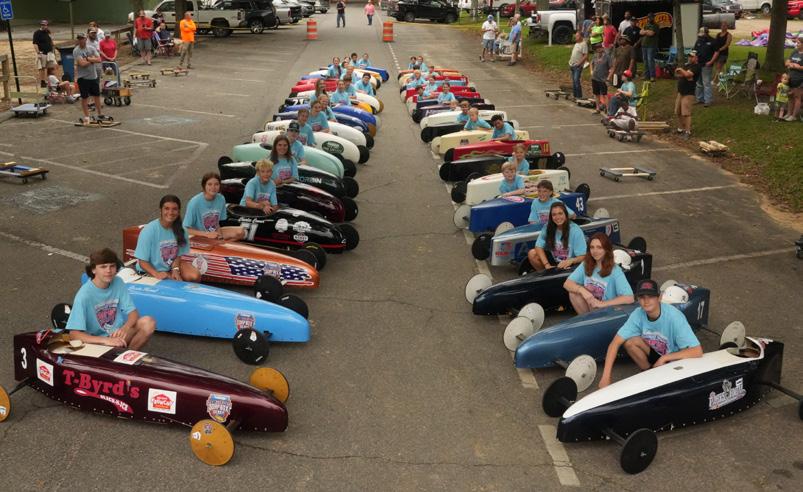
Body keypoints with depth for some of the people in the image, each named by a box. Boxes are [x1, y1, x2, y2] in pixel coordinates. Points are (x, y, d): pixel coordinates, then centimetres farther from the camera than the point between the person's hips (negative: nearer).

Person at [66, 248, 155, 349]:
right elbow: (74, 334, -24)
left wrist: (125, 328, -28)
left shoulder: (118, 282, -4)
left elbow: (133, 312, -4)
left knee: (148, 323, -20)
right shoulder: (84, 295, -19)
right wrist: (105, 340, -38)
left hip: (117, 334, 5)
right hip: (97, 341, -5)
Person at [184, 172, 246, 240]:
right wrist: (207, 234, -24)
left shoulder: (221, 199, -5)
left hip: (214, 232, 6)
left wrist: (218, 232, -12)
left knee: (240, 232, -13)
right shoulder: (194, 202, -20)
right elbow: (186, 229, -17)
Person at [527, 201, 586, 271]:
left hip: (569, 266, -5)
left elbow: (582, 257, -18)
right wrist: (547, 265, -22)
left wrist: (571, 261, -39)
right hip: (554, 261, 5)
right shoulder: (548, 227, -9)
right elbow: (539, 247, -9)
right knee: (532, 254, -14)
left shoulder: (575, 230, -18)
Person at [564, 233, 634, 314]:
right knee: (573, 293, -19)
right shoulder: (586, 265, -2)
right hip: (590, 306, 5)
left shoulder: (615, 270, -17)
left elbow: (629, 298, -26)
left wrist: (602, 303, -26)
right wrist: (582, 290, -26)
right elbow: (567, 284, -6)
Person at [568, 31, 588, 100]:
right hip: (572, 65, 9)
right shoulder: (576, 44, 18)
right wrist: (570, 61, 15)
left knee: (577, 80, -13)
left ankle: (579, 96, -9)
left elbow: (586, 56, -17)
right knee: (574, 81, 11)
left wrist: (579, 63, -20)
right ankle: (574, 95, 18)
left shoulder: (584, 44, -11)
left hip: (578, 66, -9)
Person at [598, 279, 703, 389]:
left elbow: (697, 351, -32)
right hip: (656, 353, 5)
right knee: (630, 342, -21)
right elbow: (615, 343, -19)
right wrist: (606, 376, -27)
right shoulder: (638, 314, -18)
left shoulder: (674, 316, -30)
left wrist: (664, 358, -30)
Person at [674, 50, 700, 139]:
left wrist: (681, 70, -6)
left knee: (686, 113, -11)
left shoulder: (696, 67, -9)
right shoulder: (686, 65, 16)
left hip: (688, 93, -9)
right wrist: (683, 75, -11)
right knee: (678, 112, 13)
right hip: (680, 92, 9)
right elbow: (677, 74, 9)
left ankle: (688, 131, -7)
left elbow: (687, 74, -23)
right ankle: (680, 128, 27)